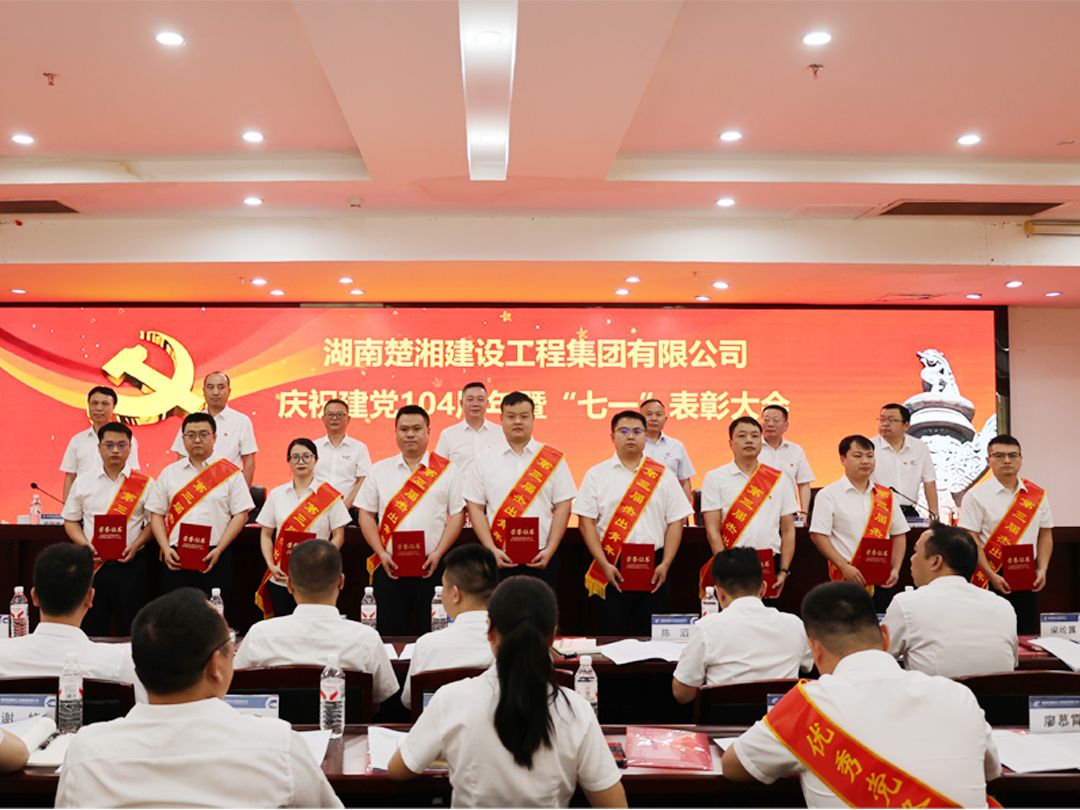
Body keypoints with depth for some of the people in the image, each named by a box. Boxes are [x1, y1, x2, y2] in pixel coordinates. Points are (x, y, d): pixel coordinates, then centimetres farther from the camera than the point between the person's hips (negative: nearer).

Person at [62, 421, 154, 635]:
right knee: (91, 628, 7)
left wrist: (135, 545, -12)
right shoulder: (83, 482, 7)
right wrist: (85, 545, -6)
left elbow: (153, 522, 3)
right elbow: (71, 521, 11)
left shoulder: (144, 484, 1)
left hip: (130, 564, -2)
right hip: (93, 564, 2)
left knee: (131, 628, 3)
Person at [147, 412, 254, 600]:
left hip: (214, 558, -2)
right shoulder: (169, 473, 11)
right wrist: (166, 549, -3)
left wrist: (219, 550, -10)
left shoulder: (230, 473, 2)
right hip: (176, 558, 2)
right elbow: (157, 514, 11)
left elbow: (241, 514, -1)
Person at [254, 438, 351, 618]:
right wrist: (271, 565, -5)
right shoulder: (276, 494, 8)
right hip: (280, 578, 3)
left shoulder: (329, 495, -1)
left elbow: (338, 536, -1)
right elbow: (266, 534, 10)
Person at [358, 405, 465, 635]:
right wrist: (382, 554, -2)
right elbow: (366, 515, 9)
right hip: (389, 567, 1)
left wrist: (438, 554, -8)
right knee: (390, 633, 4)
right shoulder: (380, 470, 9)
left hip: (431, 567, -1)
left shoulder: (448, 470, 4)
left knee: (428, 632, 3)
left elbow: (457, 515, 2)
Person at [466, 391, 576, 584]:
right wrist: (492, 550, -7)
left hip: (540, 559, 0)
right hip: (499, 559, 0)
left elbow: (562, 507, 2)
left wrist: (550, 550, -7)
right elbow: (476, 509, 3)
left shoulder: (553, 460, 4)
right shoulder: (484, 461, 5)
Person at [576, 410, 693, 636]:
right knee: (613, 635, 3)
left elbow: (675, 522, 5)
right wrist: (604, 564, -8)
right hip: (612, 568, -1)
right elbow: (586, 521, 0)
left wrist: (665, 565, -5)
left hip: (653, 568, 1)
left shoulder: (663, 476, 8)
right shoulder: (597, 475, 4)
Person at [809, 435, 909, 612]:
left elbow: (899, 535, 15)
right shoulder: (829, 495, -2)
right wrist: (845, 567, -16)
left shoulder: (886, 496, 12)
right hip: (847, 578, -4)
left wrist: (895, 569, 1)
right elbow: (818, 535, -9)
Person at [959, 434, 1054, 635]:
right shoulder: (976, 496, -6)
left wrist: (1042, 569, 0)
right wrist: (992, 576, -15)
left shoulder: (1037, 495, 8)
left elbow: (1045, 534, 12)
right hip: (992, 578, -4)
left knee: (1028, 635, 8)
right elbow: (971, 540, -9)